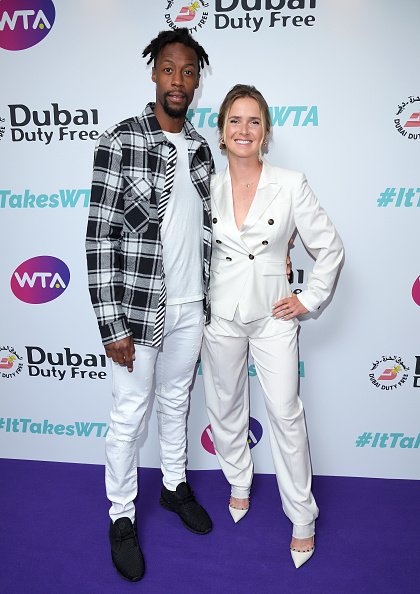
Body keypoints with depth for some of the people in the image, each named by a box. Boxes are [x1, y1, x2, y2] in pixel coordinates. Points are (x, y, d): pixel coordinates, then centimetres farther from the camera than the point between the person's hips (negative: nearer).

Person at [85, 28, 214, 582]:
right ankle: (122, 517, 31)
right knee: (129, 417, 9)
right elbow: (100, 239, -15)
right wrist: (112, 327, -16)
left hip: (190, 309, 6)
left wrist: (206, 302, 13)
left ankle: (175, 486, 44)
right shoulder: (120, 142, -12)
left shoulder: (200, 148, 7)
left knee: (176, 403, 21)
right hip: (138, 310, -5)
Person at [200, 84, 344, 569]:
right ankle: (239, 483, 42)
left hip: (273, 317, -2)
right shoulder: (208, 188, -1)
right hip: (221, 316, 3)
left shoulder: (291, 186, -8)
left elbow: (329, 247, 0)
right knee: (225, 409, 16)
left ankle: (302, 519, 22)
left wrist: (309, 299, -4)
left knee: (285, 415, 2)